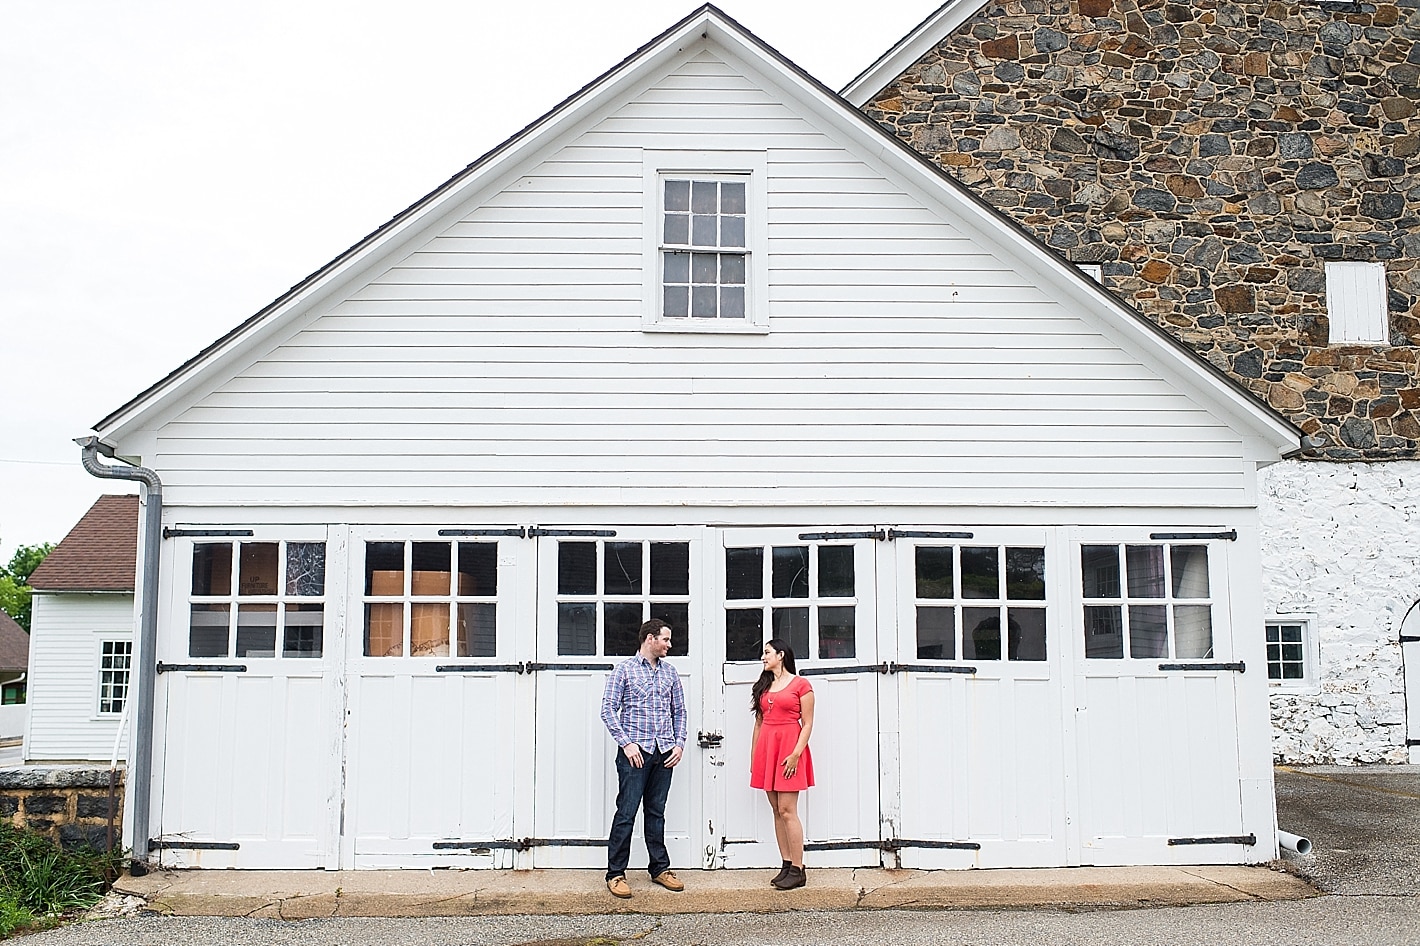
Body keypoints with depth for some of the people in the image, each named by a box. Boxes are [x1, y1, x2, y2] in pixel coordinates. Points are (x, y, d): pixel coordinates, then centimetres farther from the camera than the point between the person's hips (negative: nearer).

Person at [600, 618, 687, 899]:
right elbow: (608, 709, -4)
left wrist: (679, 743, 5)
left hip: (664, 752, 5)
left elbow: (679, 711, 18)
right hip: (635, 751, -5)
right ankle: (615, 874, 3)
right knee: (626, 812, -4)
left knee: (656, 812, 12)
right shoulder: (625, 668, -1)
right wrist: (626, 743, -11)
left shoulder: (669, 671, 14)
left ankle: (660, 868, 21)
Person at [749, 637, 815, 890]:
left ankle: (797, 870, -5)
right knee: (777, 811, 6)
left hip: (789, 747, -6)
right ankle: (786, 865, 10)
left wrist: (796, 754, -15)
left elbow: (807, 724, -6)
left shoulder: (800, 684, -2)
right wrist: (753, 756, 11)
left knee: (787, 811, -10)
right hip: (766, 747, 6)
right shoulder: (764, 685, 17)